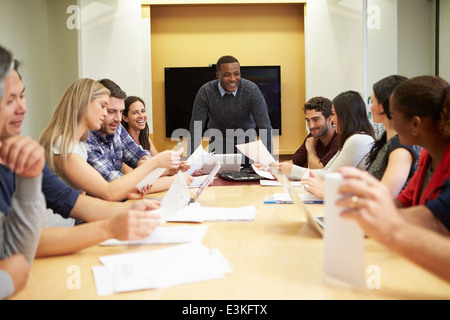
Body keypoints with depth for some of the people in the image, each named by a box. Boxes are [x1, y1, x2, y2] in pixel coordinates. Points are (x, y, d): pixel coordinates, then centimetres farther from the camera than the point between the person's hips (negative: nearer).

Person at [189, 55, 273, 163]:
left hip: (246, 142, 0)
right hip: (218, 145, 0)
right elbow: (196, 128, -17)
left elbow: (264, 126, -22)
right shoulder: (205, 92, -20)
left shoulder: (251, 90, -22)